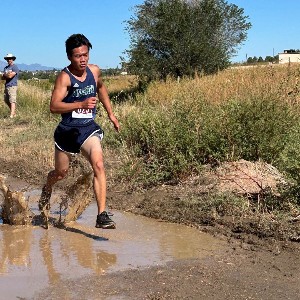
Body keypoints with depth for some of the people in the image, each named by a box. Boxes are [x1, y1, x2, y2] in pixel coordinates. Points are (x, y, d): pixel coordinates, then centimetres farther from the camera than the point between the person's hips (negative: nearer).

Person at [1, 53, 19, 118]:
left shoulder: (15, 67, -7)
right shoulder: (6, 67, 17)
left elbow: (10, 76, -18)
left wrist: (5, 74, 1)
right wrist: (7, 75, -8)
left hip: (12, 86, -9)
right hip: (6, 86, 9)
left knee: (12, 101, -13)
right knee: (6, 101, 13)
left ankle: (12, 115, -19)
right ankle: (13, 113, 26)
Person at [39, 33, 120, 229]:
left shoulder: (95, 71, 0)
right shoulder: (65, 77, -15)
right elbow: (54, 106, -25)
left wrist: (111, 114, 22)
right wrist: (82, 104, -36)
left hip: (89, 128, 2)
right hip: (67, 130, -2)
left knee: (98, 165, -20)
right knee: (61, 173, 14)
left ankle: (102, 216, -20)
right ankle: (47, 190, 51)